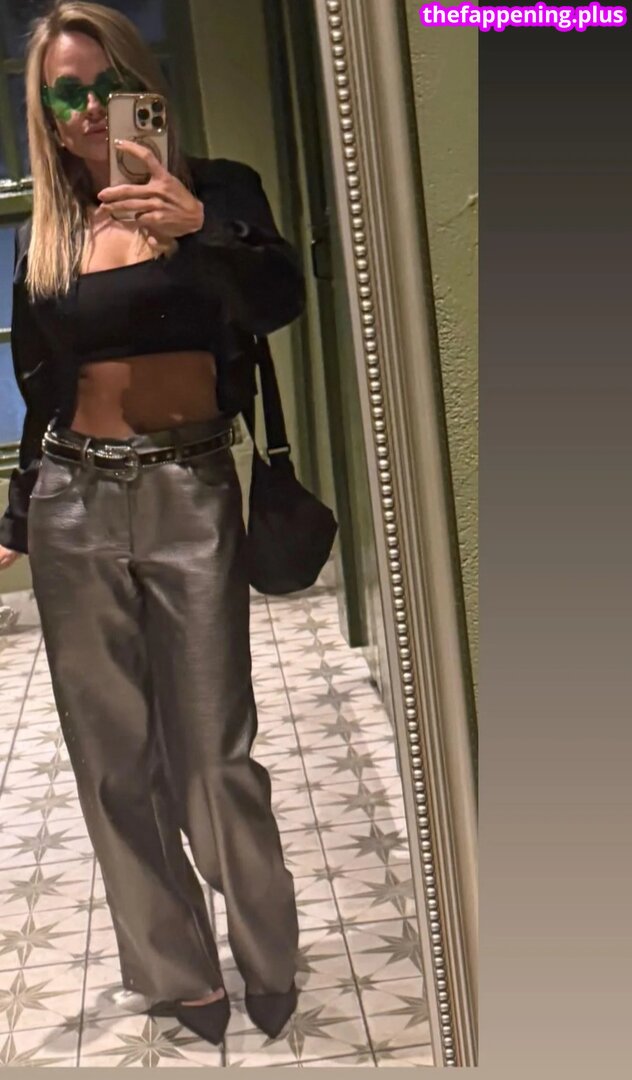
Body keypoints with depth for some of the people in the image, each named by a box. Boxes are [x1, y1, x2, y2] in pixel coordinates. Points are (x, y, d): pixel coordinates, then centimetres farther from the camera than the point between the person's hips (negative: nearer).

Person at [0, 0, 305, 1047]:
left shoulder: (215, 189, 0)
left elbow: (281, 300, -18)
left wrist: (197, 228, -36)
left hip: (191, 495, -3)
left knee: (214, 748, -1)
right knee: (114, 753, 8)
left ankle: (268, 962, 20)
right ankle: (178, 973, 23)